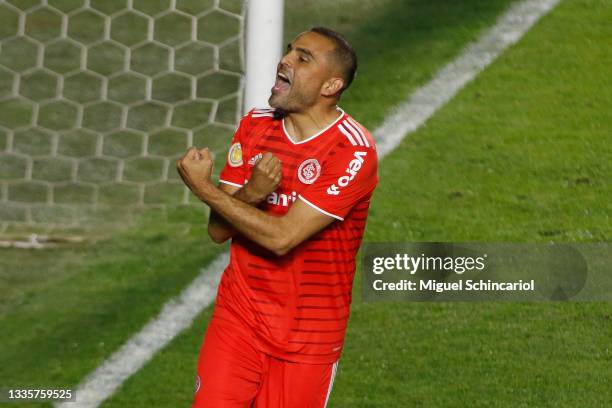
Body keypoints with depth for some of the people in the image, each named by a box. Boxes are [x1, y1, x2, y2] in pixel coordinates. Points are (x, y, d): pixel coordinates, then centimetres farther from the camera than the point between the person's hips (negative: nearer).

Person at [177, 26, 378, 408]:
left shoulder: (353, 151, -16)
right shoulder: (254, 125, 3)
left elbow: (282, 238, -22)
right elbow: (218, 230, 0)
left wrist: (203, 187, -15)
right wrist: (250, 193, -22)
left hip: (308, 335, -4)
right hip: (239, 315, 4)